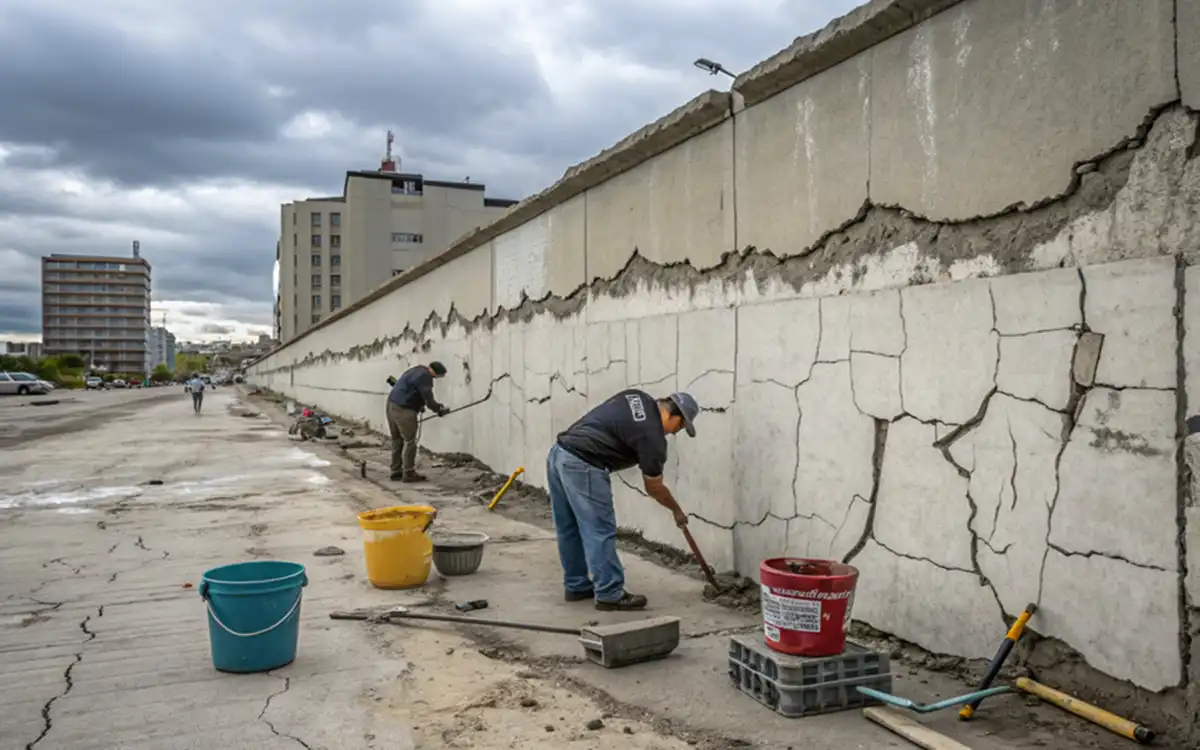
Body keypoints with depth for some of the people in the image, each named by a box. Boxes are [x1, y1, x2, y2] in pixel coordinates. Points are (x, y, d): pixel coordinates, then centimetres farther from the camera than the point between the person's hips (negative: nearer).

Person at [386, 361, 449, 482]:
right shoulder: (425, 376, -15)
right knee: (409, 442, -3)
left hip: (392, 405, 10)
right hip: (403, 410, -10)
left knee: (397, 440, 16)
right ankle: (408, 474, 0)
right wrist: (440, 409, 2)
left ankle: (396, 472, 21)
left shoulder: (416, 370, 16)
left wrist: (419, 405, 21)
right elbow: (429, 400, -13)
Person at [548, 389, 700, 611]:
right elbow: (654, 488, 6)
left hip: (558, 453, 10)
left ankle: (576, 586, 29)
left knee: (569, 529, 17)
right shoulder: (653, 438, -6)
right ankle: (610, 595, 9)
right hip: (582, 467, -10)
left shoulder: (637, 395, 14)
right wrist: (677, 511, 22)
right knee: (600, 532, 1)